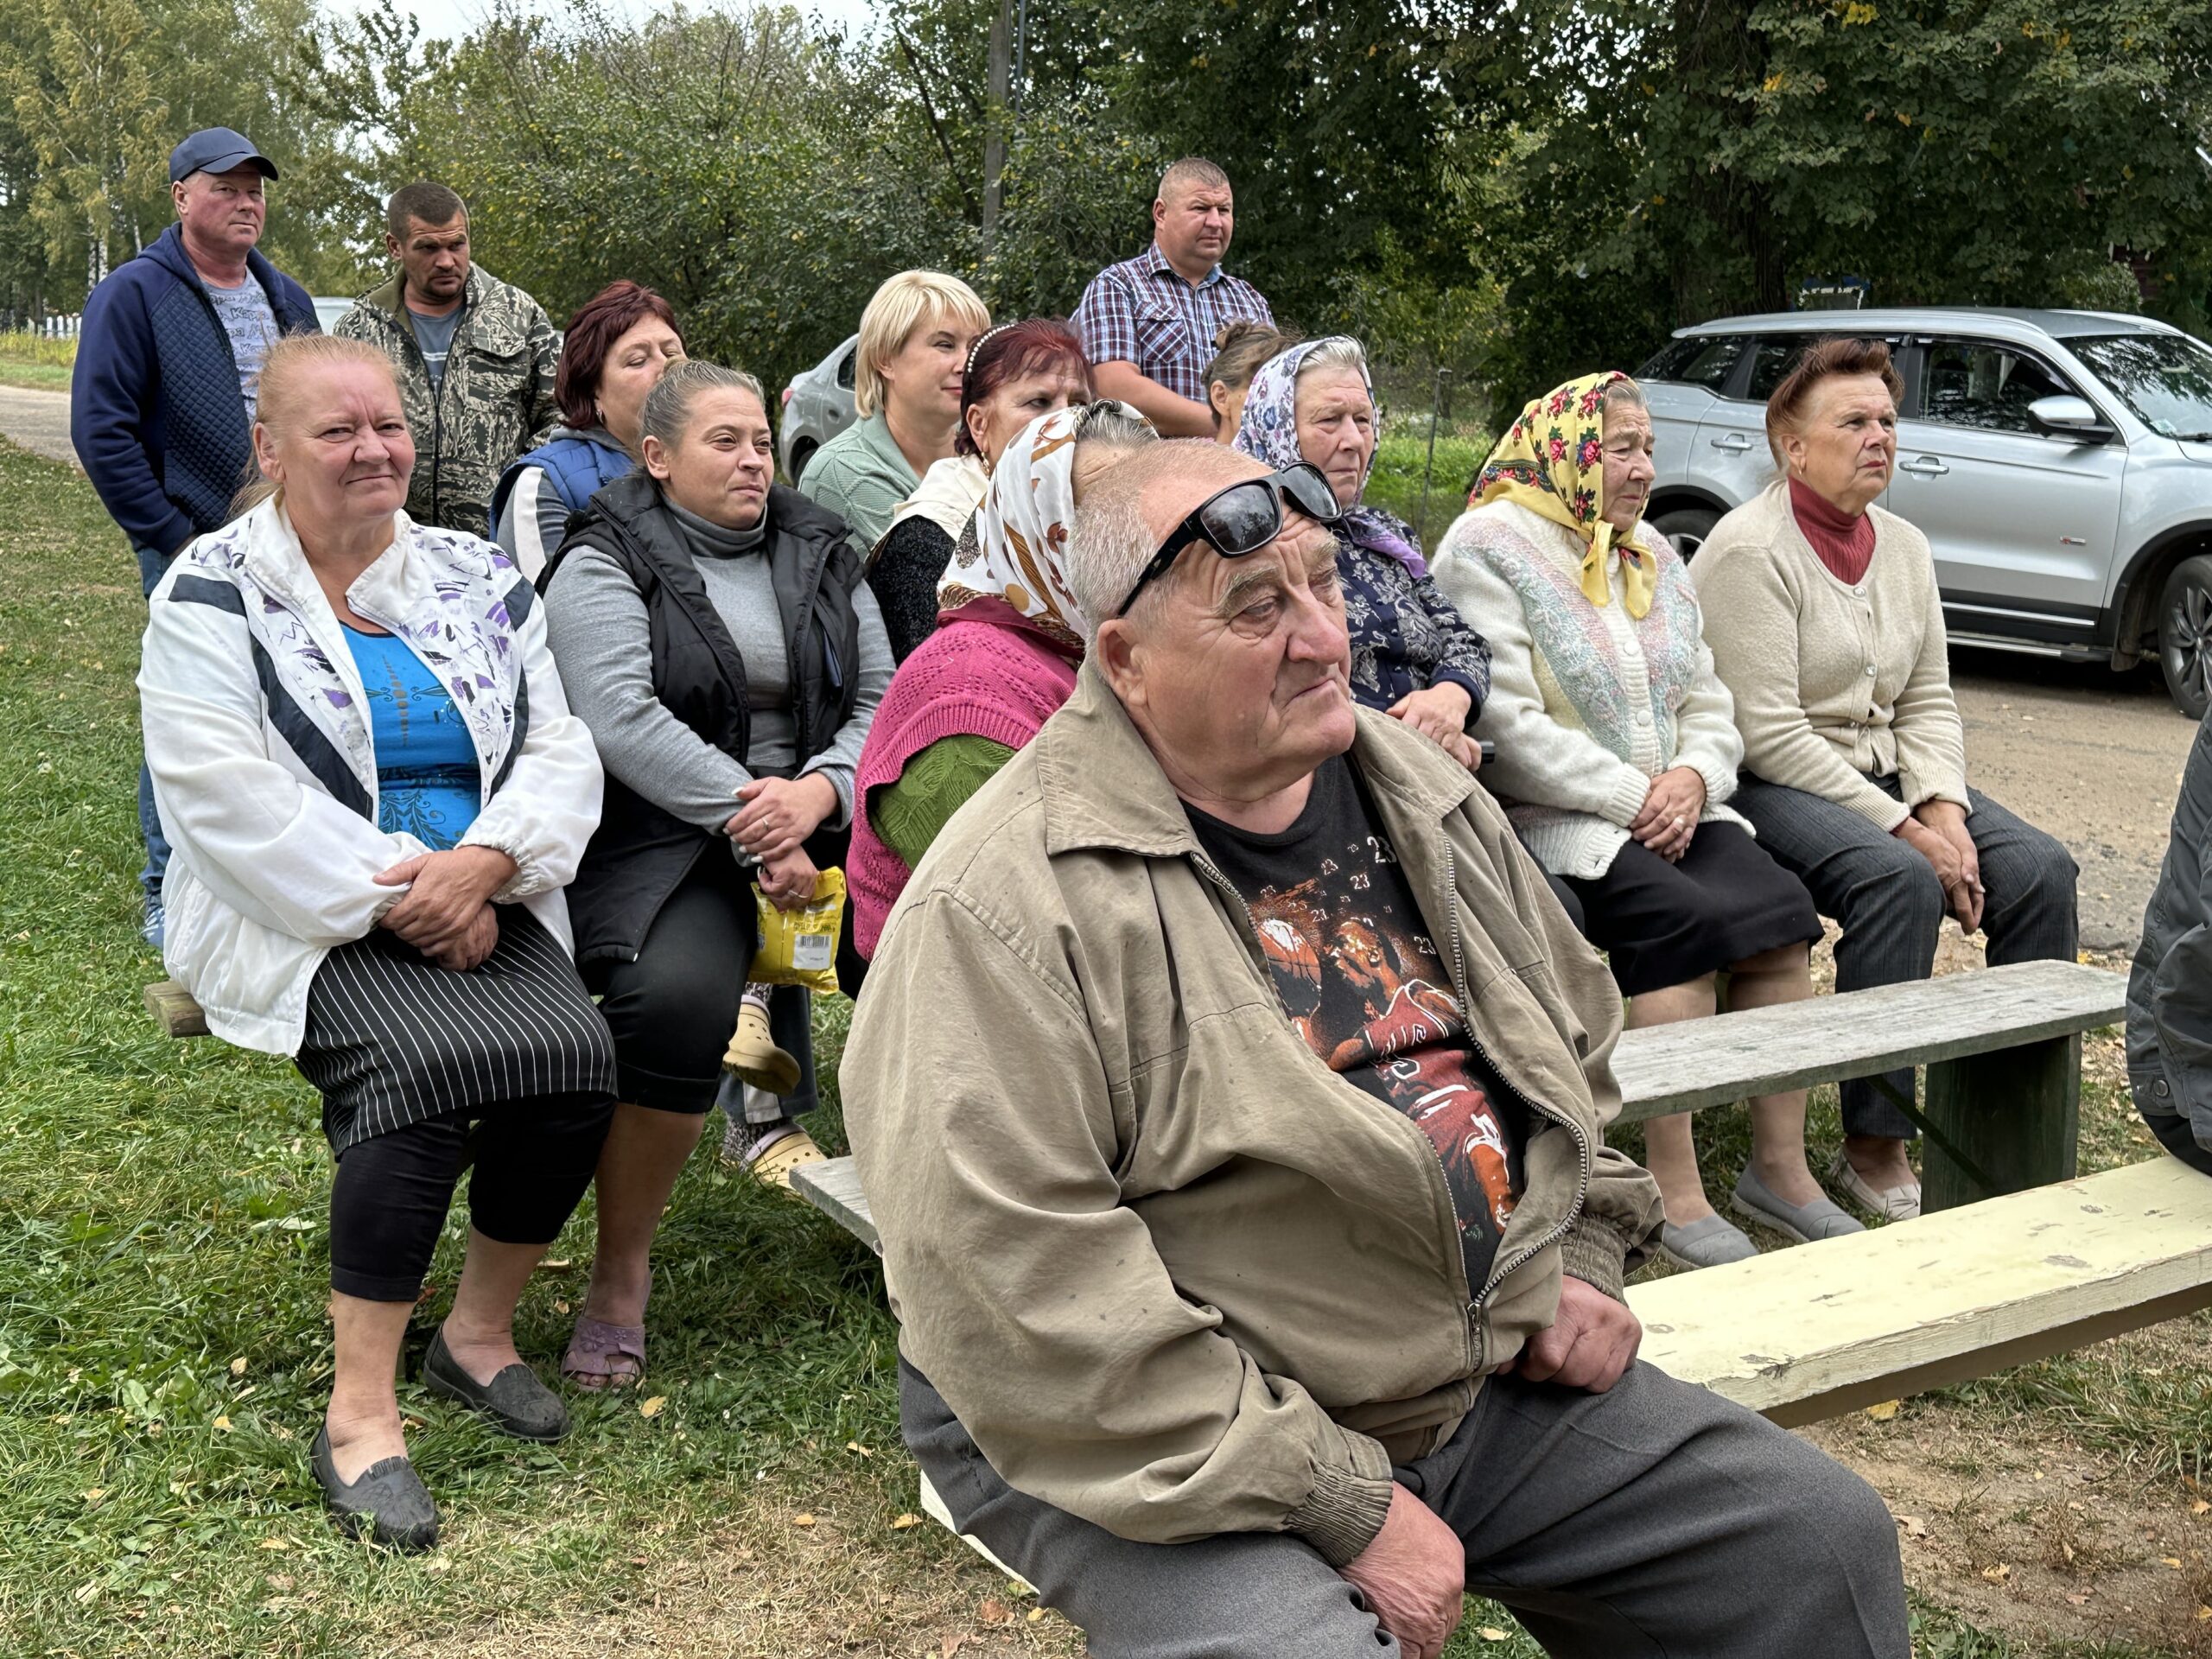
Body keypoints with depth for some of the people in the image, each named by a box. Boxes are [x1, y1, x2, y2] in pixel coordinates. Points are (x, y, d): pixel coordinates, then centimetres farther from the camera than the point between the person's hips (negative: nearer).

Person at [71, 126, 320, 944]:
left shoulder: (287, 299, 15)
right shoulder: (133, 295, -4)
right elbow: (102, 431, -9)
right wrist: (170, 536, -12)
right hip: (192, 554, -6)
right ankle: (170, 896, 9)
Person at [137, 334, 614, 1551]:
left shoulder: (476, 579, 12)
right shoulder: (211, 596, 0)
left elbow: (560, 751, 6)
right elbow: (227, 797, -12)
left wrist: (485, 861, -15)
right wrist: (396, 900, -19)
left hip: (487, 906, 4)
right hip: (307, 926, -4)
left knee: (576, 1050, -24)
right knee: (427, 1060, -32)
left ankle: (481, 1331, 1)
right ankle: (359, 1413, -20)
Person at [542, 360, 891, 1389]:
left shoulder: (820, 555, 16)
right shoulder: (605, 565, 1)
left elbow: (880, 703, 7)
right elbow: (623, 717, -14)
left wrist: (815, 793, -14)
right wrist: (748, 822, -21)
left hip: (816, 821, 5)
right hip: (663, 836, -5)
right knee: (677, 994, -34)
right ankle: (621, 1274, -17)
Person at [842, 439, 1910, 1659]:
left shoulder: (1425, 796, 7)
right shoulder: (1005, 907, -20)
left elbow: (1577, 1041, 23)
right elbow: (1025, 1298, -25)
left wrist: (1583, 1256, 8)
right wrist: (1343, 1508, -22)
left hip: (1494, 1379, 7)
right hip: (1175, 1454, -6)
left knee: (1825, 1543, 6)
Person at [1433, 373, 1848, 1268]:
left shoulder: (1653, 557, 20)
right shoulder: (1489, 548, -5)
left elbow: (1709, 702, 17)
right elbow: (1507, 722, -15)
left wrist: (1693, 776, -6)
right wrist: (1630, 796, -17)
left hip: (1672, 805, 7)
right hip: (1545, 818, -7)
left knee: (1777, 903, -19)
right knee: (1678, 914, -30)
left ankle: (1780, 1164, -11)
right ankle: (1673, 1194, -24)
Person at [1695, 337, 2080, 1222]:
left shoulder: (1904, 546, 12)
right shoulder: (1751, 550, -13)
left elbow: (1928, 702, 11)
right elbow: (1771, 734, -19)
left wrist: (1944, 808, -10)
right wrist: (1907, 829, -21)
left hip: (1884, 774, 8)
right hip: (1767, 783, -8)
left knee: (2040, 867, -12)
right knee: (1901, 880, -32)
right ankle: (1874, 1150, -22)